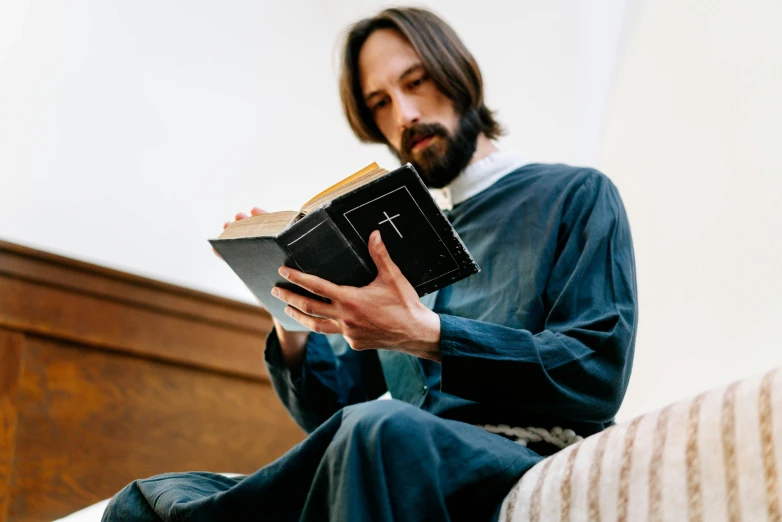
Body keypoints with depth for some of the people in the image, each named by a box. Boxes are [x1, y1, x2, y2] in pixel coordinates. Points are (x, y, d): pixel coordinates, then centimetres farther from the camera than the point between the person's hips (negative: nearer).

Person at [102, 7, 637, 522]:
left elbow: (597, 373, -6)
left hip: (529, 465, -5)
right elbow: (330, 411, 23)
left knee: (380, 430, -39)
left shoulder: (575, 195, 9)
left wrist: (426, 335, -16)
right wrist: (292, 313, 3)